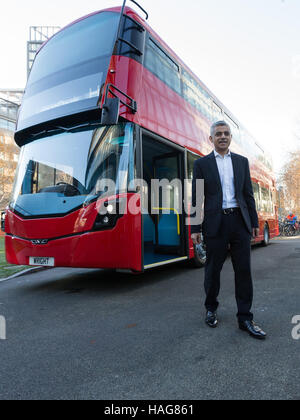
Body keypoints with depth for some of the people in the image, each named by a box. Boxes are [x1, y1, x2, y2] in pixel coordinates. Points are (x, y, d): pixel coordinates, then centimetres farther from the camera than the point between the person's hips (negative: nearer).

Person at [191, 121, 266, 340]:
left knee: (244, 270, 3)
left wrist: (254, 222, 8)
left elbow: (248, 194, 13)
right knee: (213, 270, 8)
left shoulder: (242, 161, 13)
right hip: (216, 223, -2)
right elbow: (196, 198, 1)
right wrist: (196, 228, -4)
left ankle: (245, 318, 14)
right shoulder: (202, 164, 4)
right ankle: (211, 309, 28)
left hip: (240, 221, 3)